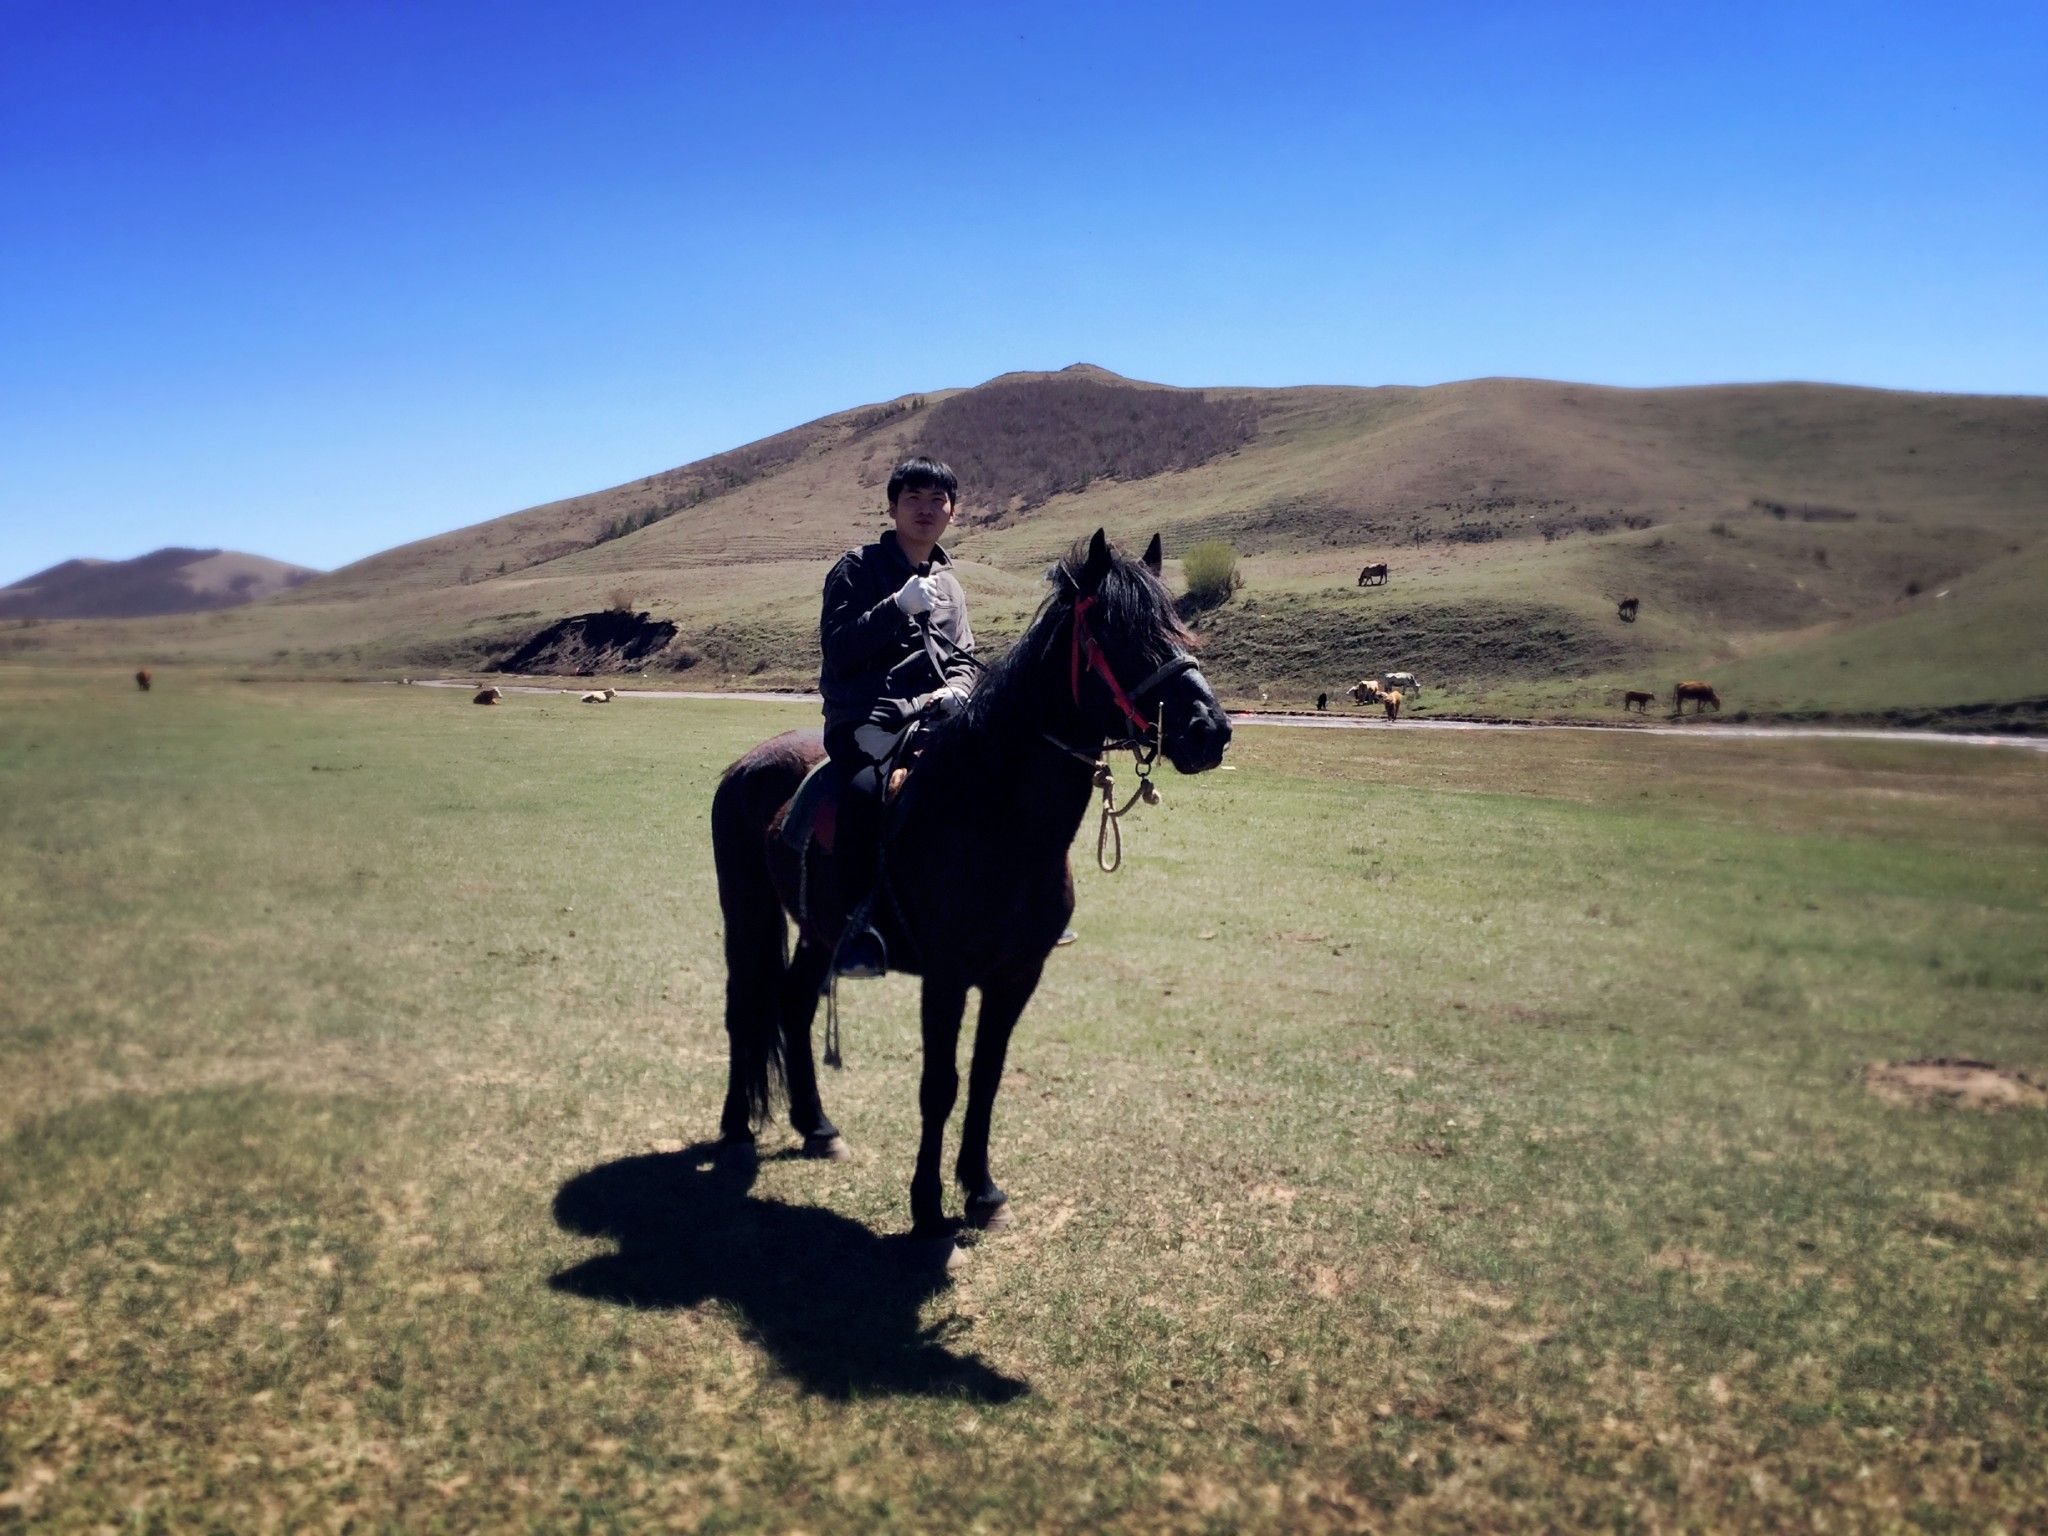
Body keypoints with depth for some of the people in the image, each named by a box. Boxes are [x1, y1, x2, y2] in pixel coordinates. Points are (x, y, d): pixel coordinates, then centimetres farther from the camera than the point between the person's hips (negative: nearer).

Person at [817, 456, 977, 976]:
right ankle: (861, 918, -30)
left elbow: (963, 657, 22)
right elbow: (837, 649, -6)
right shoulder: (857, 568, 4)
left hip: (934, 719, 6)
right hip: (866, 721, -6)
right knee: (869, 785, -36)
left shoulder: (949, 585, 23)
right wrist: (898, 606, -16)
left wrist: (955, 688, -1)